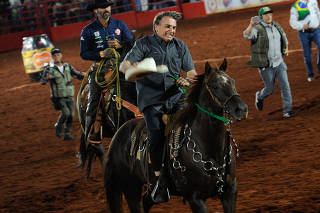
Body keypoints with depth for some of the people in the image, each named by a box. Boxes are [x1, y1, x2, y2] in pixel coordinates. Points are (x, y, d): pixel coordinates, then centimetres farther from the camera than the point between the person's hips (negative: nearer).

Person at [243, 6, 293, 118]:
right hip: (266, 65, -5)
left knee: (285, 85, -5)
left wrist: (286, 48, 13)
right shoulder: (257, 29, -13)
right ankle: (259, 97, 41)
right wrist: (251, 25, -53)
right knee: (270, 89, 7)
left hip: (279, 63, 5)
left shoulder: (277, 26, 7)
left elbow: (284, 37, 28)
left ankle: (287, 110, 0)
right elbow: (247, 35, -34)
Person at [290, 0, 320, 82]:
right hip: (304, 32, -2)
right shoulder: (295, 7, -10)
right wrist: (302, 26, -30)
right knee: (307, 54, 3)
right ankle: (310, 75, 21)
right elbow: (293, 22, -13)